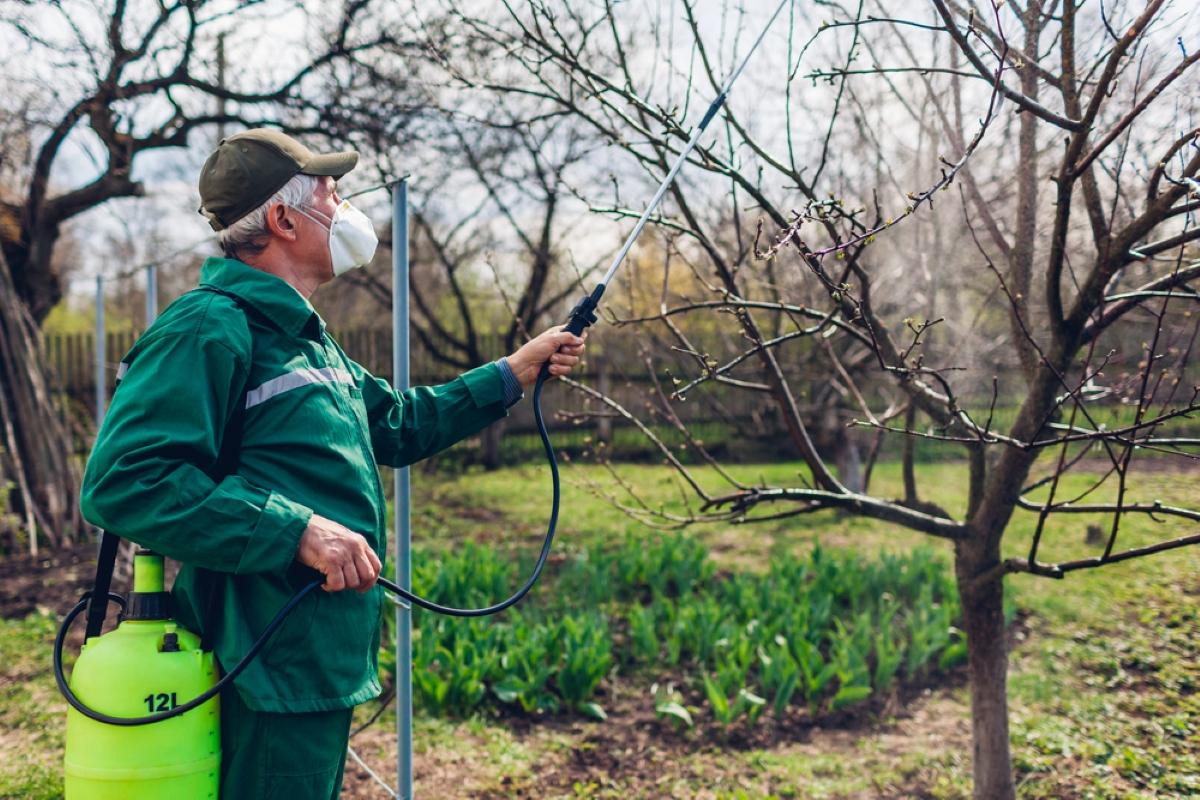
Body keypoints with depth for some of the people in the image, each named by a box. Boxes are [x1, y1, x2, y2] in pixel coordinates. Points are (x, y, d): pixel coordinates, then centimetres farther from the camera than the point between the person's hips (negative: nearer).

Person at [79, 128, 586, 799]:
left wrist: (516, 373, 25)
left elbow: (398, 425, 28)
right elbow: (123, 480, -25)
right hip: (276, 672, -10)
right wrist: (298, 529, -28)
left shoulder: (306, 337, 17)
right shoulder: (210, 329, -16)